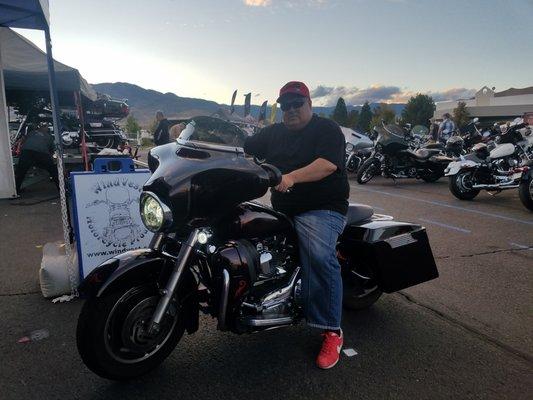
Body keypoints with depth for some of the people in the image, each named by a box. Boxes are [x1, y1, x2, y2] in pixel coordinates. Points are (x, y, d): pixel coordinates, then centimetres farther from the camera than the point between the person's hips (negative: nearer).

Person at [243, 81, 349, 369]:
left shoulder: (327, 129, -1)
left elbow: (328, 164, -18)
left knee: (319, 256, -31)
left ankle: (332, 331, -20)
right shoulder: (273, 133, 19)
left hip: (321, 209, -6)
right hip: (282, 210, 7)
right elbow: (244, 148, 16)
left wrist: (291, 177, -30)